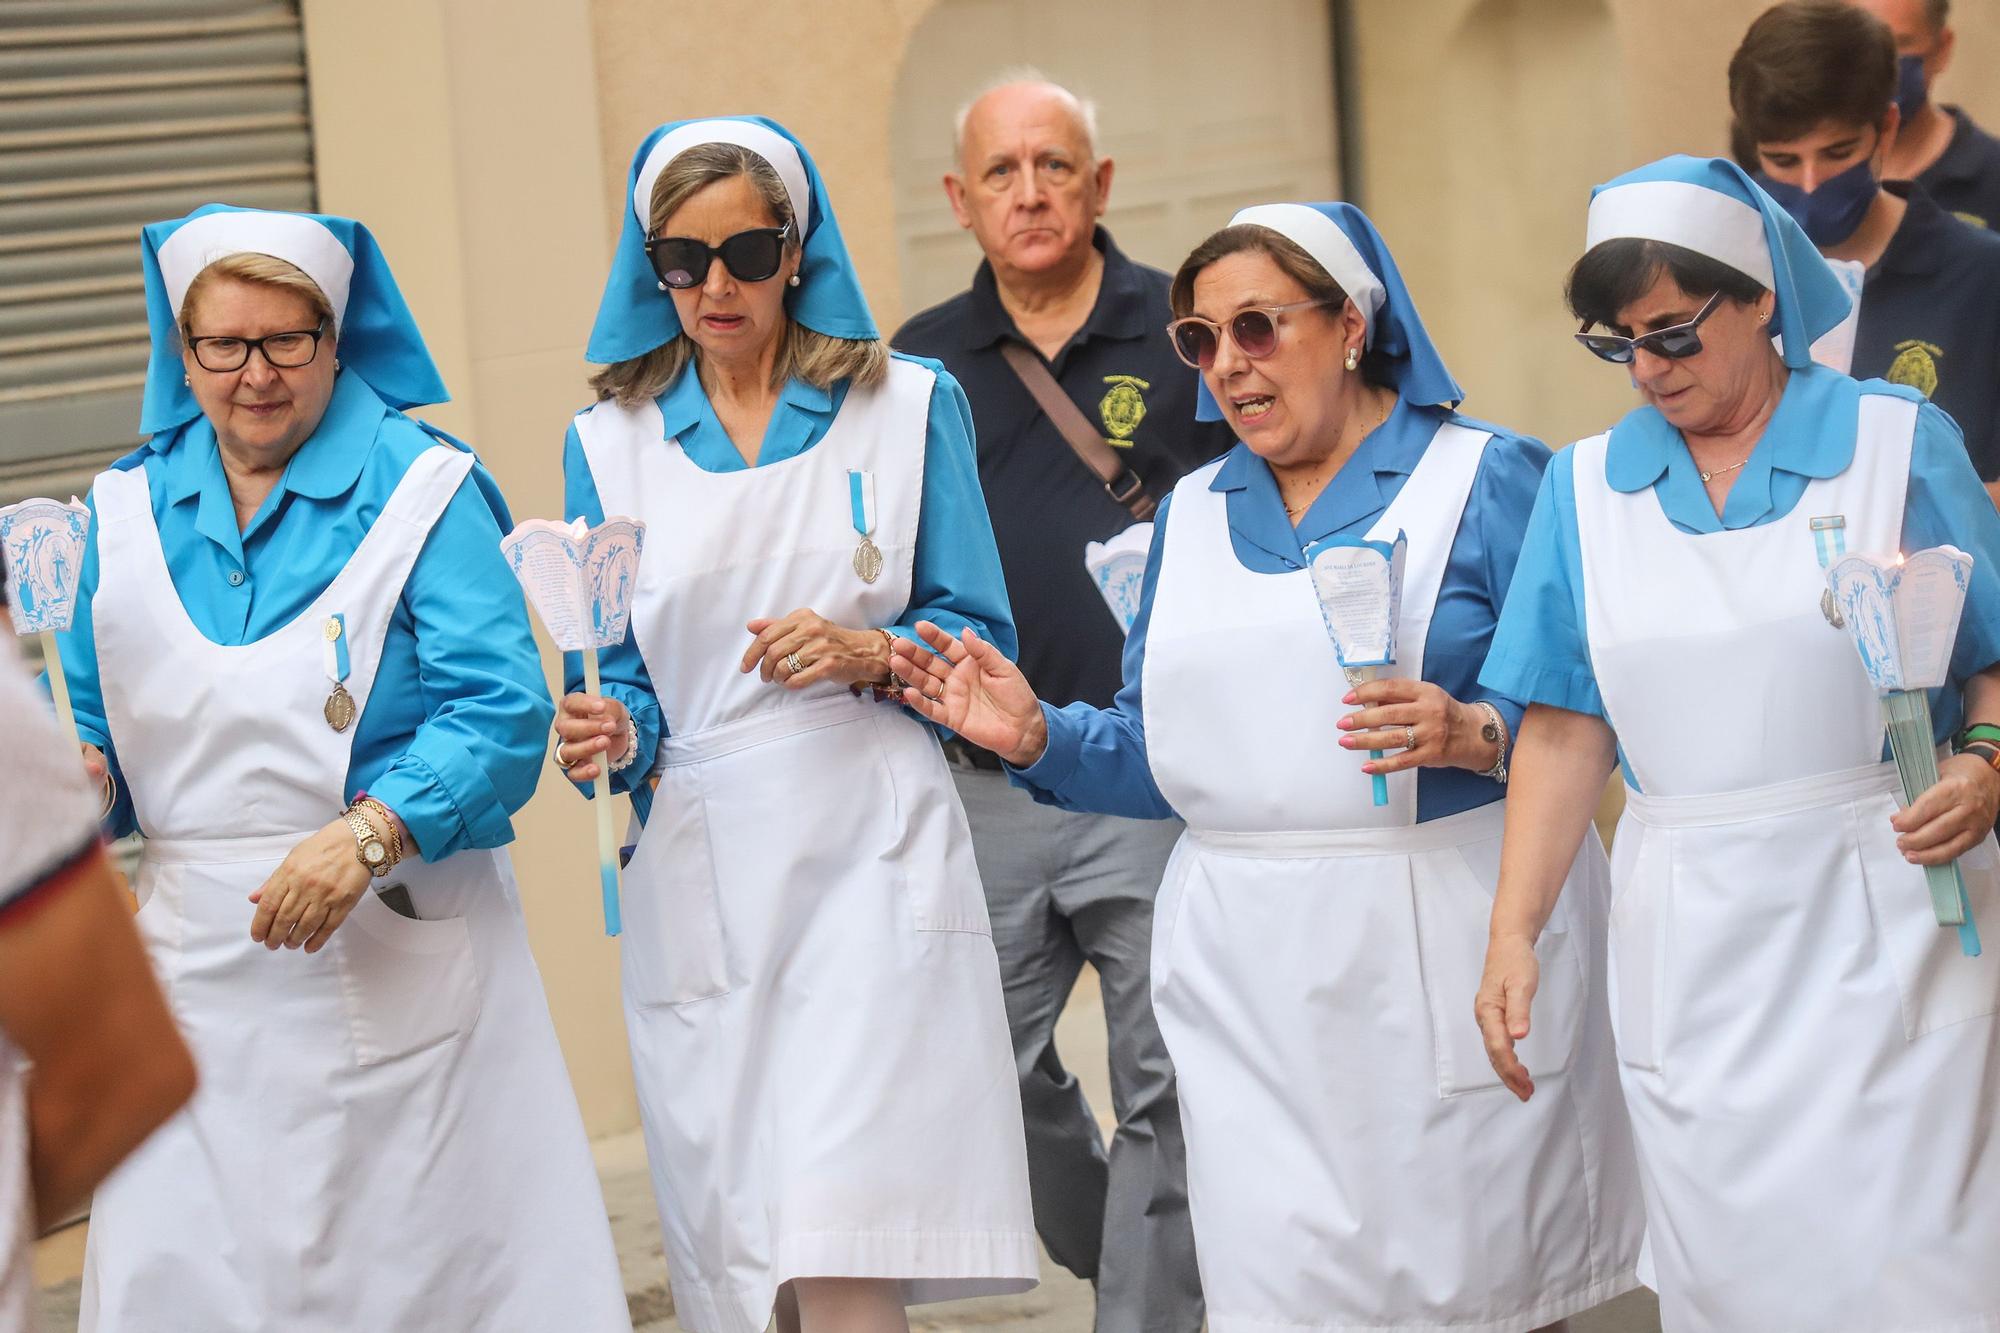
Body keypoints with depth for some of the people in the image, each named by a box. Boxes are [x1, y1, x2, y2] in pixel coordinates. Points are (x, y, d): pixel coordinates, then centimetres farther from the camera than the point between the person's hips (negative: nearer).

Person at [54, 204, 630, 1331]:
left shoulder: (419, 488, -3)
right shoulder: (130, 509, 11)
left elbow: (504, 709, -12)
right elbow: (94, 721, 18)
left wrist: (366, 835, -25)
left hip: (398, 956, -3)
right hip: (198, 972, 4)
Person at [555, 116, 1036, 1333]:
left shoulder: (910, 406, 6)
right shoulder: (610, 443, 11)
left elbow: (979, 638, 5)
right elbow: (625, 685, 11)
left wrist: (869, 655, -15)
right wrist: (616, 734, -12)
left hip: (871, 857, -2)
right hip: (701, 875, 3)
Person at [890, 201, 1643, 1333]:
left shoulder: (1487, 478, 1)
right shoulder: (1194, 513, 17)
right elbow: (1160, 755, 18)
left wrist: (1473, 734, -23)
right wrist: (1040, 738, 2)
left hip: (1442, 947, -4)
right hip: (1252, 973, 4)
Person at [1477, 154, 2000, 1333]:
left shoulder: (1899, 441, 1)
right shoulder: (1587, 487, 9)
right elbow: (1565, 731, 7)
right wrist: (1514, 936, 0)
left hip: (1884, 918, -3)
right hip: (1692, 945, 3)